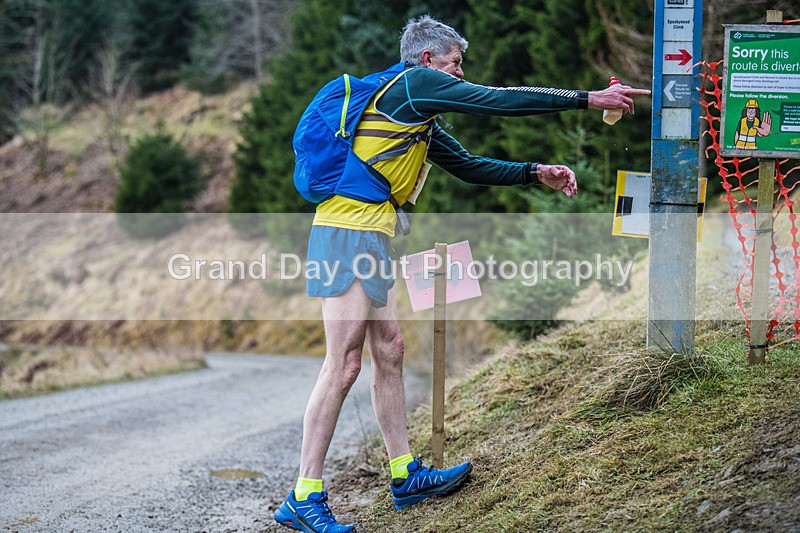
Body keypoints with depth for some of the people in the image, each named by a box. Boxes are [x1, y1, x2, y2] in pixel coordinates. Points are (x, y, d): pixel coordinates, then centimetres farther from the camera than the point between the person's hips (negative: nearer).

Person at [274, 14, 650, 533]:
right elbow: (501, 100, -9)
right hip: (348, 233, -10)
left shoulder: (420, 117, 23)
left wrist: (536, 173, 18)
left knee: (389, 352, 13)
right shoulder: (415, 82, -7)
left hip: (372, 237, 10)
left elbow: (469, 166, 27)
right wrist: (588, 99, -5)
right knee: (344, 365, -10)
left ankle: (405, 476, 22)